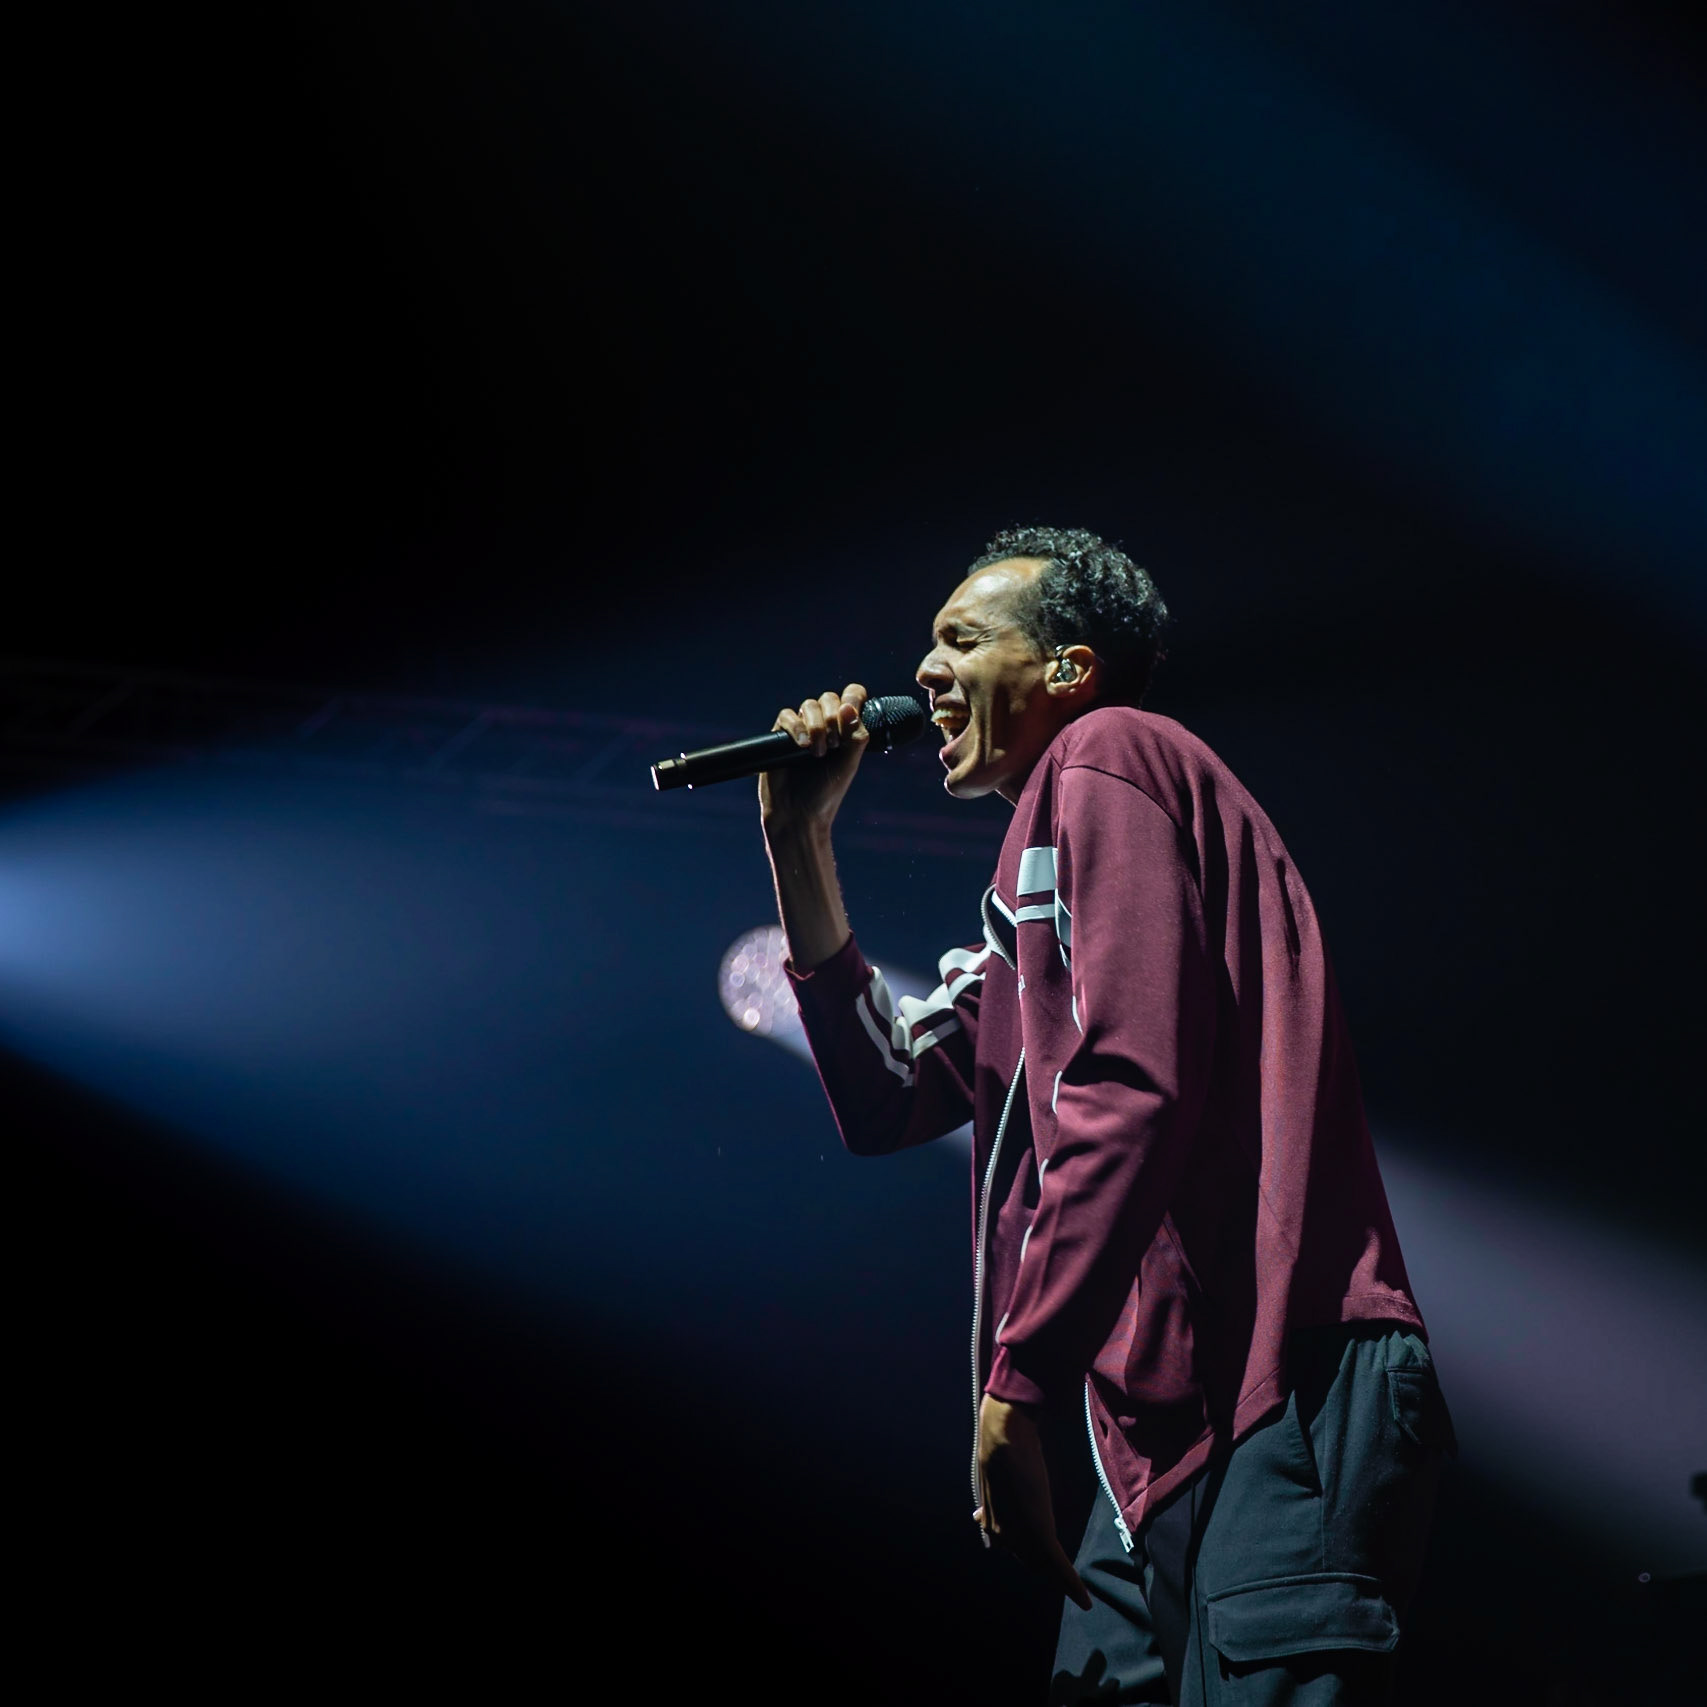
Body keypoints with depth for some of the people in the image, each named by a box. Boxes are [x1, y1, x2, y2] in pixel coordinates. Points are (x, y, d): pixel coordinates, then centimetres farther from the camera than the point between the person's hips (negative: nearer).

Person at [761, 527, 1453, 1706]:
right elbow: (887, 1099, 26)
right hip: (1177, 1435, 10)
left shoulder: (1107, 756, -1)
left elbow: (1132, 1089, -15)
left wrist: (1017, 1382, -17)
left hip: (1283, 1400, -10)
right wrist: (799, 843, 22)